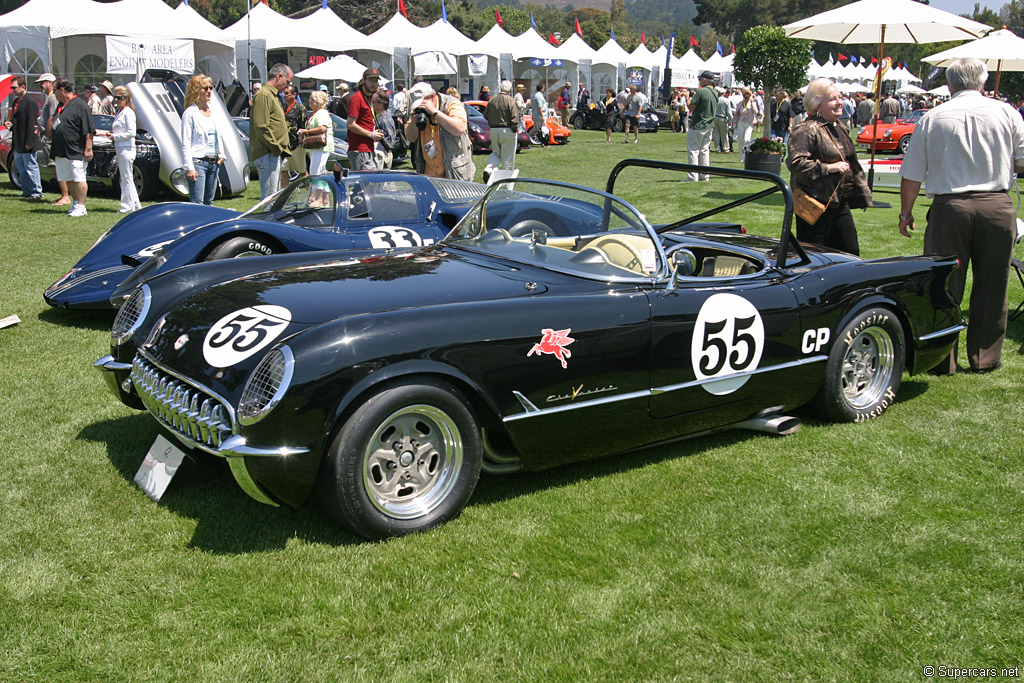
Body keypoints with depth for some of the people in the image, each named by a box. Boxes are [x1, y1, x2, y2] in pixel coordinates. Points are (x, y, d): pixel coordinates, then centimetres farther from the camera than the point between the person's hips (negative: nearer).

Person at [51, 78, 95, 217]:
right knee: (69, 180, 13)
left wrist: (88, 148, -19)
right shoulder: (60, 105, 17)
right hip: (61, 152, 9)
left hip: (75, 152, -9)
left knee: (79, 179, -7)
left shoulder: (80, 105, -10)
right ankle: (75, 203, 22)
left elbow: (89, 130, -14)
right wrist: (54, 151, 23)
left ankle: (81, 207, -4)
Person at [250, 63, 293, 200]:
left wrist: (283, 148, 15)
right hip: (268, 155, -11)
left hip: (274, 154, 11)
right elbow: (261, 127, -19)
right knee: (269, 197, -10)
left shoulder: (273, 95, 21)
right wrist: (276, 148, -17)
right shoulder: (264, 95, -12)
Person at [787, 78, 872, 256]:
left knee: (850, 251, 10)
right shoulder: (807, 130, -13)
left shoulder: (841, 128, 17)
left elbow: (852, 164, 27)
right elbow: (795, 163, -25)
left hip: (840, 202, 9)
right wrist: (829, 168, -21)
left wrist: (861, 195, 25)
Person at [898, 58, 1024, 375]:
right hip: (996, 206, 1)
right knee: (991, 286, 11)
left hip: (949, 208, -1)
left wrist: (906, 213, 14)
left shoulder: (931, 118, 1)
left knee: (944, 287, 6)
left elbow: (912, 176, 2)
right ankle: (985, 357, 19)